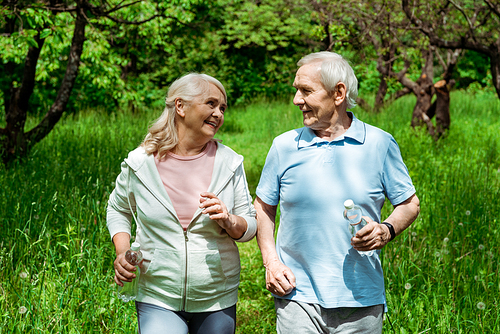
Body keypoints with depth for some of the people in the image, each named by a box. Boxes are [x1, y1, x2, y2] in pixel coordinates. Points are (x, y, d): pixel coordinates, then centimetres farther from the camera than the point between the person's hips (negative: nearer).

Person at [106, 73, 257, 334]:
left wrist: (229, 221, -17)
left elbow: (250, 226, 5)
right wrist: (122, 252, -3)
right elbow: (118, 209, 13)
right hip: (158, 300, -2)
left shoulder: (229, 163, -1)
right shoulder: (139, 162, -4)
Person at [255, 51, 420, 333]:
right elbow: (263, 206, 13)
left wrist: (387, 230, -13)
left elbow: (410, 204, 8)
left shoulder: (380, 145, 0)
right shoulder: (284, 146, 4)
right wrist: (271, 261, -1)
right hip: (298, 296, 1)